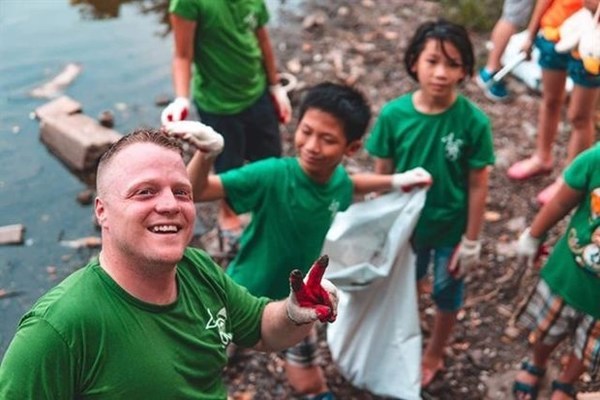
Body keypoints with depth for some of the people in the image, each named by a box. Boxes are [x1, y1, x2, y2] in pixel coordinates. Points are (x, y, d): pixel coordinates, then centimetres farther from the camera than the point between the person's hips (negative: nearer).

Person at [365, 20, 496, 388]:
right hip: (406, 223, 1)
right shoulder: (393, 114, -20)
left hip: (451, 227, -1)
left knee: (447, 294, 22)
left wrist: (471, 240, -9)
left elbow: (478, 185, -15)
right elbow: (383, 176, -9)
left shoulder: (473, 121, -24)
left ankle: (434, 355, 50)